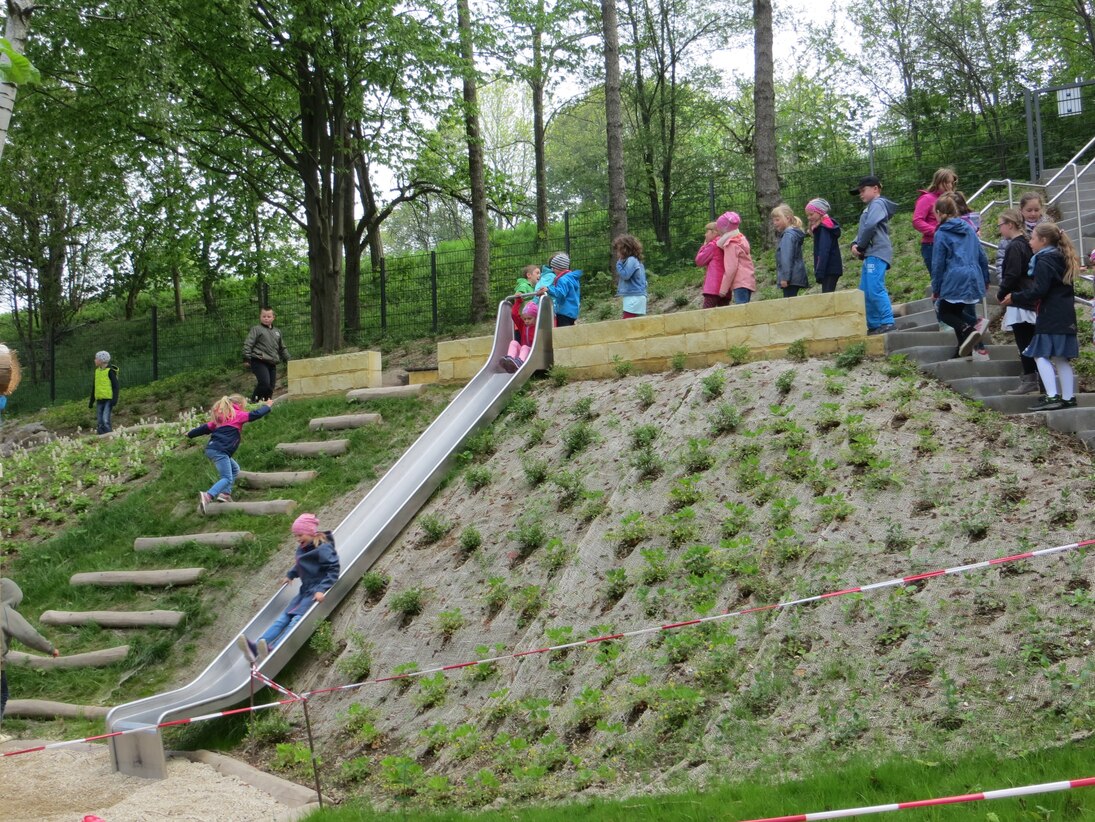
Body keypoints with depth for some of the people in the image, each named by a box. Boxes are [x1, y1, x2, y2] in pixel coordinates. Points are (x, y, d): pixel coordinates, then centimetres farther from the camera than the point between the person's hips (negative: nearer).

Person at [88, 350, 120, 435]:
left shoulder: (110, 371, -8)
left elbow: (115, 386, -9)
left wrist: (115, 399, -19)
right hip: (99, 400, 7)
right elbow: (94, 387, 21)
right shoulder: (97, 371, 13)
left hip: (108, 400, -7)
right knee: (99, 423, 4)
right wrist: (91, 401, 22)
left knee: (106, 421, -18)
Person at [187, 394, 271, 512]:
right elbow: (256, 414, 1)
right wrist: (267, 407, 18)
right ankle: (207, 496, -35)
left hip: (211, 448, 9)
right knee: (227, 478, -15)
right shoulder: (238, 415, 4)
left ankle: (225, 494, 9)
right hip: (220, 451, -9)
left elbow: (207, 427, 26)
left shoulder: (222, 417, 25)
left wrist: (191, 434, 36)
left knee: (234, 469, 22)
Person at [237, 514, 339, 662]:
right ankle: (255, 648, -27)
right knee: (284, 617, -10)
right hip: (305, 590, 8)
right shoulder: (302, 548, 12)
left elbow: (333, 570, -19)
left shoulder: (323, 548, -13)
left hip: (318, 591, -8)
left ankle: (273, 650, -46)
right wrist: (290, 575, 12)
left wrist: (322, 590, -28)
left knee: (297, 619, -26)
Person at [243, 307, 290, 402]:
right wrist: (246, 358, -16)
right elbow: (248, 344, -7)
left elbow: (282, 348, 30)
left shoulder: (277, 332, 21)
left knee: (270, 387, 5)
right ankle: (254, 401, -10)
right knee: (264, 383, -22)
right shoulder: (256, 329, 1)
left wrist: (288, 360, 25)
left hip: (272, 364, 6)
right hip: (259, 362, -6)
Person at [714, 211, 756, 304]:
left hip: (740, 283, -9)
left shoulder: (731, 244, -8)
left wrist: (723, 289, -8)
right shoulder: (741, 239, 16)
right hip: (747, 281, 9)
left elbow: (730, 268, -12)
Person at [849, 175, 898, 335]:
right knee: (865, 292, 9)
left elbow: (870, 226, -19)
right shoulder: (869, 207, 27)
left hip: (877, 253, -10)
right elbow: (862, 230, 23)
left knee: (875, 289, -16)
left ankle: (887, 323, -17)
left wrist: (861, 246, -8)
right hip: (870, 255, 10)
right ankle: (873, 325, 12)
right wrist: (855, 244, 3)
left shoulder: (877, 204, -4)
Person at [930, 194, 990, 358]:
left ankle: (971, 328, -17)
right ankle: (965, 349, 13)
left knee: (944, 312, 10)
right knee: (957, 311, 20)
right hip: (974, 280, 6)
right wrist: (984, 280, 22)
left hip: (954, 282, -6)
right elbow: (982, 257, 14)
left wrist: (935, 289, 1)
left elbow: (938, 264, -6)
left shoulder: (941, 234, -6)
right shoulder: (969, 229, 11)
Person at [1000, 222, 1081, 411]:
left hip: (1050, 317, -9)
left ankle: (1052, 396, -14)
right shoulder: (1061, 259, 17)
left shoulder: (1044, 261, -12)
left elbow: (1038, 290, -19)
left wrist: (1015, 298, -9)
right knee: (1061, 358, 11)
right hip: (1066, 316, 9)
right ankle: (1068, 397, 12)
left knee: (1041, 355, -8)